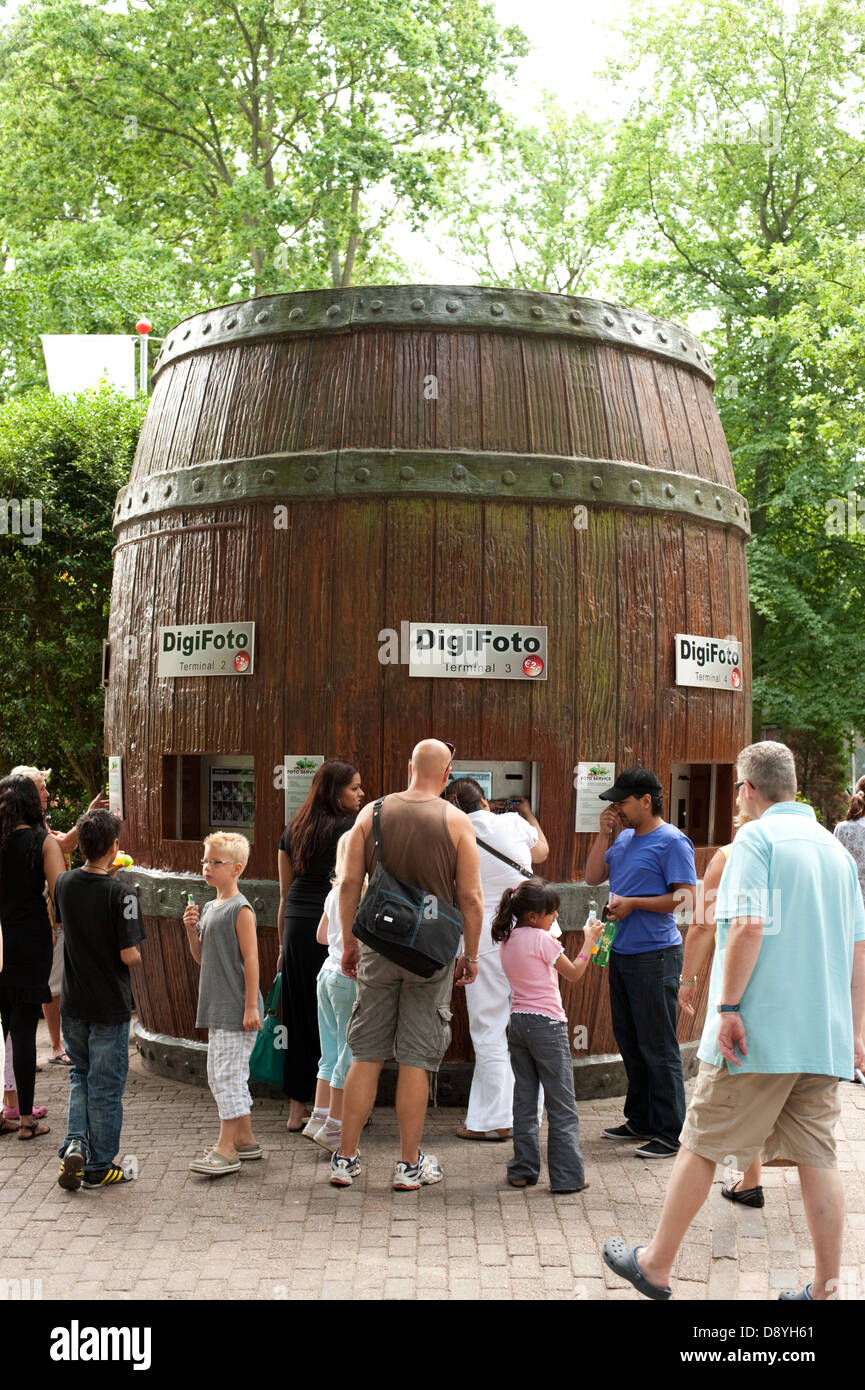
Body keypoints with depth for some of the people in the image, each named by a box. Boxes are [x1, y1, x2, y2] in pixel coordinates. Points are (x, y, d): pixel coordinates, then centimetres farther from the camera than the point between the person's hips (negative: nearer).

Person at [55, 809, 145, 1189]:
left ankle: (74, 1143, 5)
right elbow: (129, 955, -21)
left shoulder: (64, 884, -3)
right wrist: (138, 957, 4)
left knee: (80, 1075, 23)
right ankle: (99, 1166, 17)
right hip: (110, 1005, -5)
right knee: (105, 1085, 8)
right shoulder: (120, 894, -19)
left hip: (73, 1003, 5)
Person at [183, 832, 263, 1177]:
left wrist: (251, 1006, -18)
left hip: (237, 1008, -9)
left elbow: (251, 959, -15)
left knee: (228, 1074, -8)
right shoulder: (208, 908, 13)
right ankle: (245, 1139, 25)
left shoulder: (240, 909, -12)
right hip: (216, 1007, 9)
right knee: (218, 1075, 15)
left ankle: (226, 1149, -4)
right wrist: (191, 929, 0)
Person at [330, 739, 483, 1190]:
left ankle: (345, 1158, 15)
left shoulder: (372, 813, 1)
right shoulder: (456, 821, -4)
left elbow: (349, 884, 1)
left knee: (366, 1054, 9)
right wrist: (471, 954, 6)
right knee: (417, 1058, 6)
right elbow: (470, 897, -5)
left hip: (378, 948, 2)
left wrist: (348, 943, 11)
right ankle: (409, 1165, 14)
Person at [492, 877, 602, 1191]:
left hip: (517, 1023, 7)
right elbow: (574, 974, -4)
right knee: (562, 1106, 1)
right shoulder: (542, 939, -13)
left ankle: (523, 1170, 16)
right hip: (546, 1024, -7)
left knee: (524, 1101, 13)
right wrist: (589, 940, 4)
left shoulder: (507, 939, 7)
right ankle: (567, 1175, 3)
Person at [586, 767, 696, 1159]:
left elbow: (686, 895, -17)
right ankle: (640, 1120, 28)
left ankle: (671, 1133, 3)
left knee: (658, 1046, -4)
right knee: (629, 1042, 16)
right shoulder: (624, 839, 14)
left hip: (655, 955, -9)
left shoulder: (671, 841, -12)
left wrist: (633, 903, -17)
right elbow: (593, 876, 17)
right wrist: (604, 835, 6)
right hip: (621, 952, 9)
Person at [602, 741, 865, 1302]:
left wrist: (728, 1007, -15)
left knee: (701, 1146, 5)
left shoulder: (756, 838, -7)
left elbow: (748, 925, -20)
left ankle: (656, 1265, 17)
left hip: (760, 1031, -6)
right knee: (817, 1156, 9)